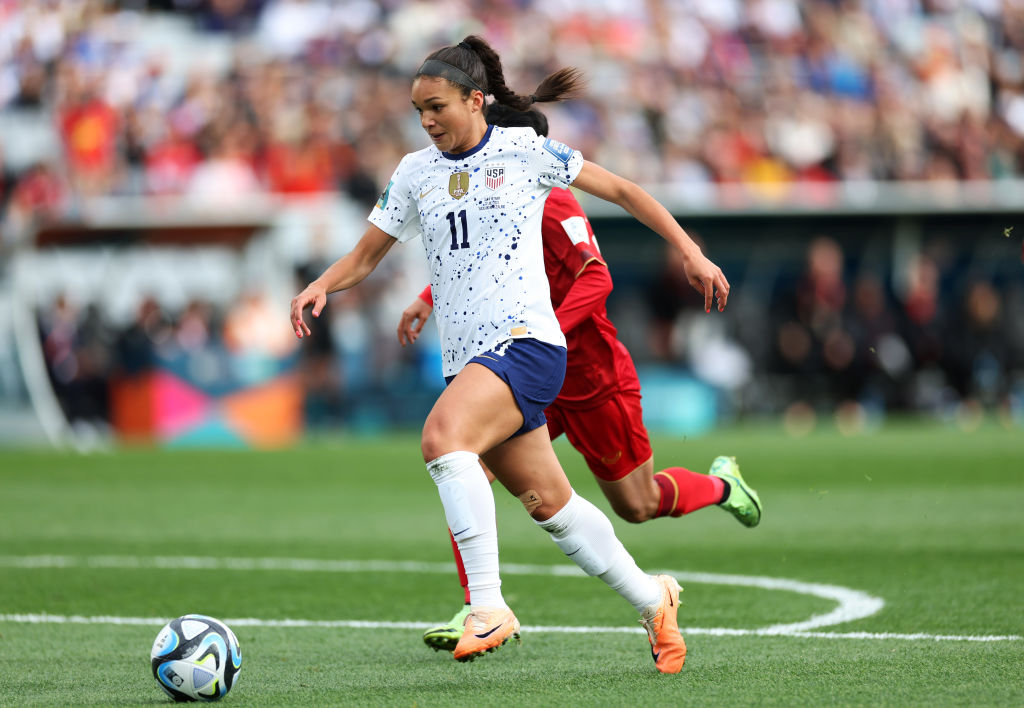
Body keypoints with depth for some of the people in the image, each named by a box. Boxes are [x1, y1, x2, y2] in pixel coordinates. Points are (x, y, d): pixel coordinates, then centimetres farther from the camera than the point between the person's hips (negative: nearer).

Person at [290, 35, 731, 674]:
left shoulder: (525, 151, -1)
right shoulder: (415, 173, 13)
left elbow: (621, 190, 6)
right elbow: (366, 256, 19)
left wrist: (691, 254, 3)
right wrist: (321, 286, -2)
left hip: (526, 339, -6)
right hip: (467, 358, 6)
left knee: (442, 435, -31)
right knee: (550, 504, 9)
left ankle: (488, 606, -32)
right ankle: (652, 602, 28)